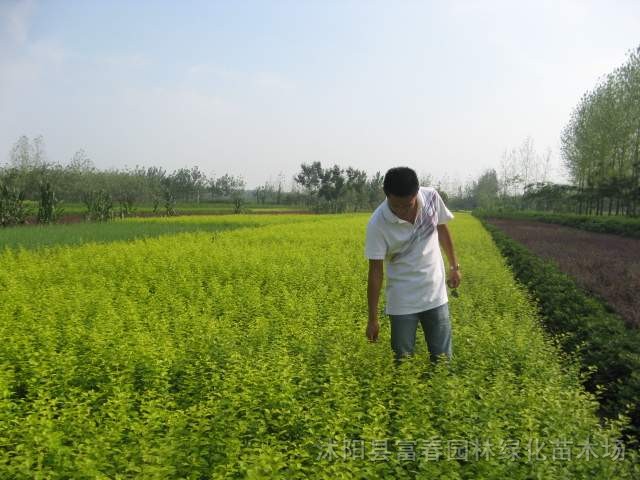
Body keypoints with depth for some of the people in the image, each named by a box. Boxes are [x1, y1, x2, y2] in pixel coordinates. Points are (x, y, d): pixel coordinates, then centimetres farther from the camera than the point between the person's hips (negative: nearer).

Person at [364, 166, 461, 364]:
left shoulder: (432, 196, -13)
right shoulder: (377, 224, -21)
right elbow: (375, 271, -16)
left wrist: (454, 267, 14)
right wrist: (372, 319, -13)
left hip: (435, 295, 3)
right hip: (403, 301, -2)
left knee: (443, 358, 9)